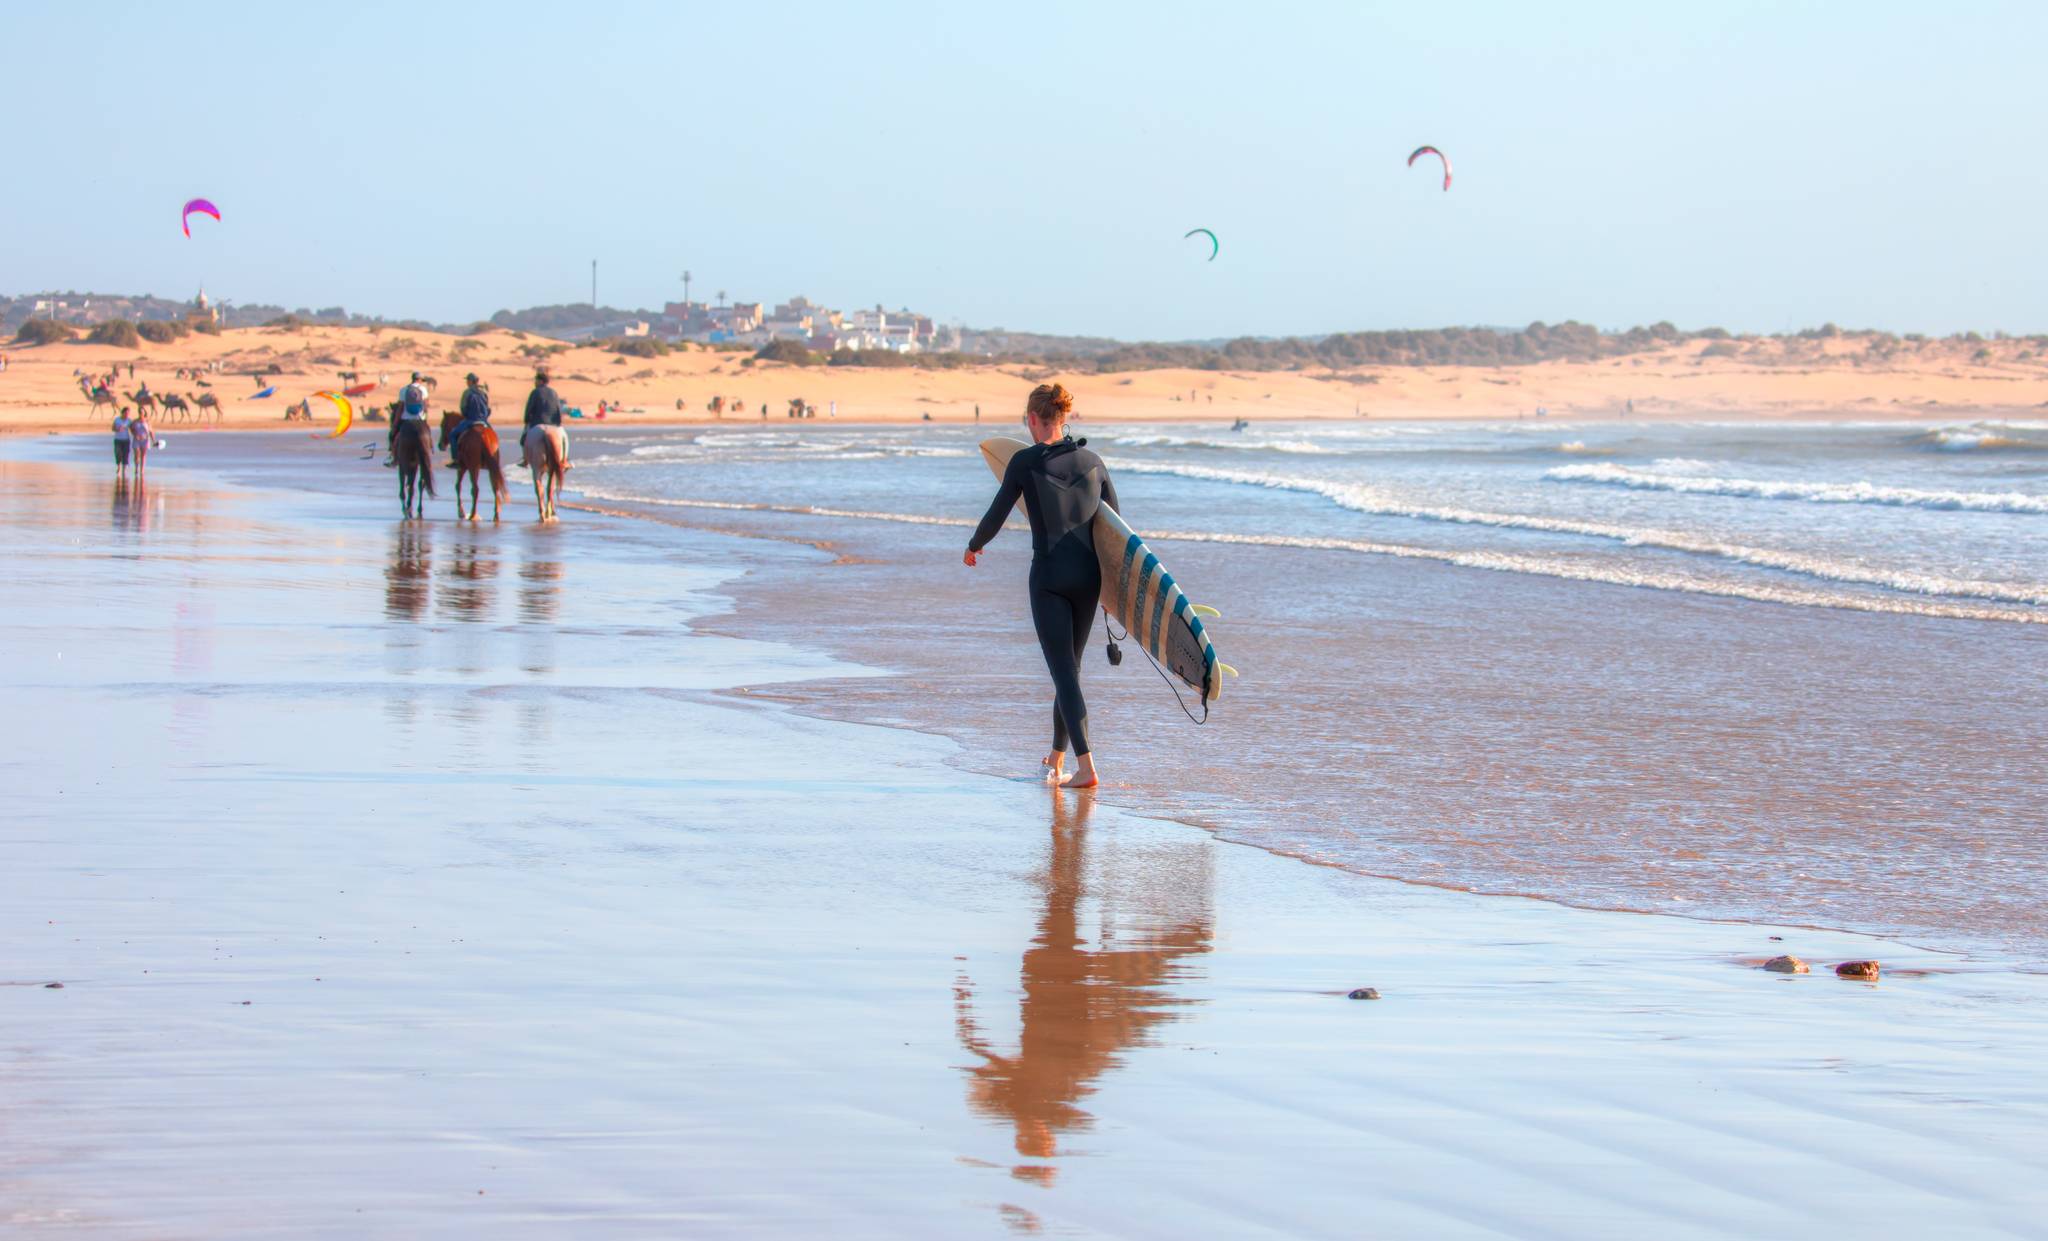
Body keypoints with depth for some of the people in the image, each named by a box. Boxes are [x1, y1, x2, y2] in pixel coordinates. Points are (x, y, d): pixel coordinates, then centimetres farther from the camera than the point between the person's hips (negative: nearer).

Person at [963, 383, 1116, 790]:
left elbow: (996, 515, 0)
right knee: (1070, 665, 18)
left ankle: (1085, 766, -18)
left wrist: (973, 547, 21)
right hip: (1088, 575, 5)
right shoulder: (1092, 460, 5)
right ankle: (1057, 757, 30)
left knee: (1064, 671, -6)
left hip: (1049, 577, -5)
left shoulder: (1025, 461, -7)